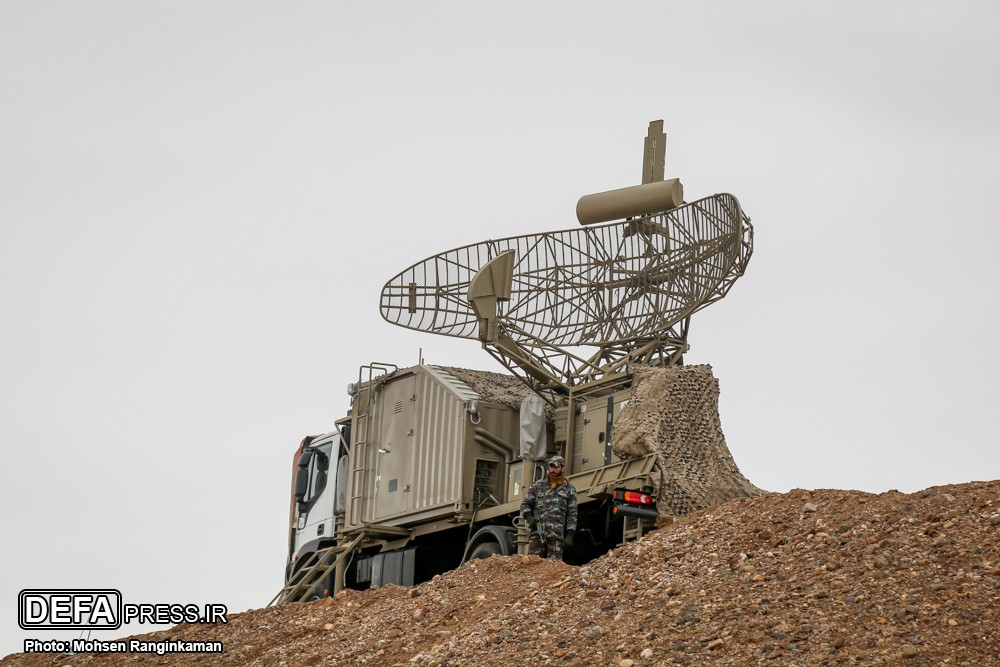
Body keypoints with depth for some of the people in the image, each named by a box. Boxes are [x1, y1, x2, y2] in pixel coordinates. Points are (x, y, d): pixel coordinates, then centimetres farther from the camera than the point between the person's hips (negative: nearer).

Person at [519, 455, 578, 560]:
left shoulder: (569, 489, 12)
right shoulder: (538, 485, 15)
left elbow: (572, 514, 8)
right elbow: (525, 504, 14)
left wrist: (570, 535, -2)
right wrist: (528, 517, -7)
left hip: (556, 534, -1)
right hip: (537, 532, 1)